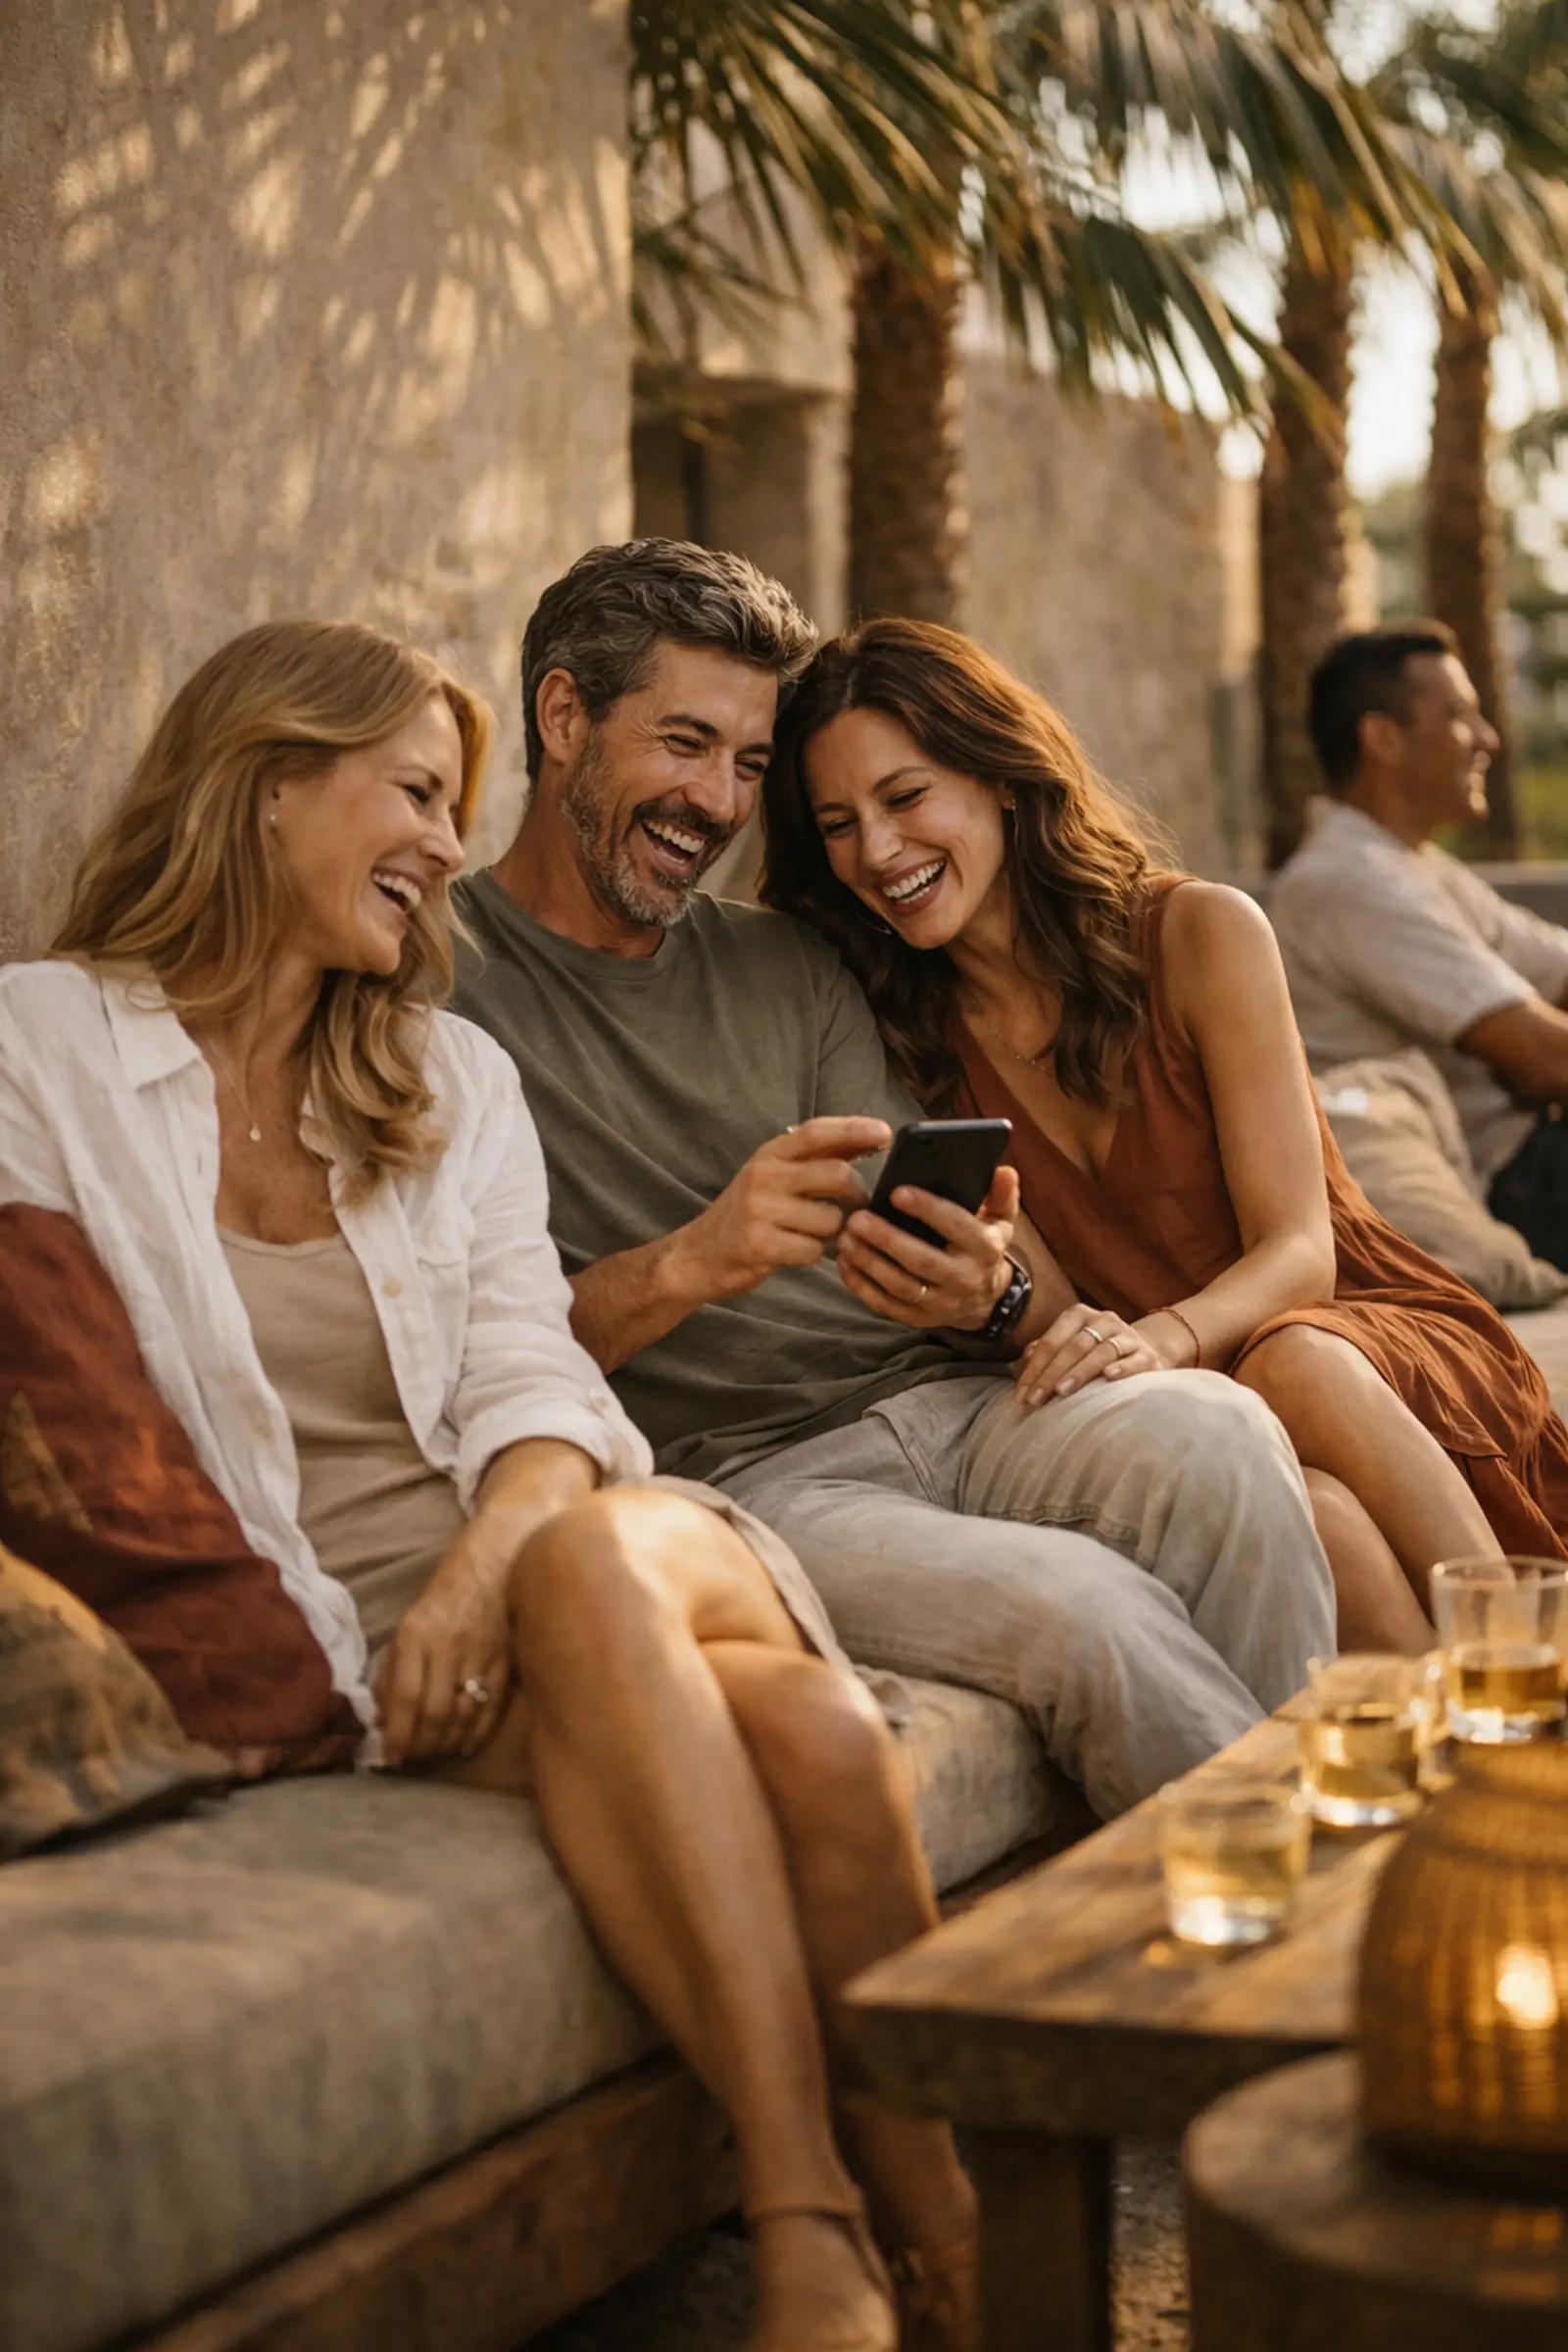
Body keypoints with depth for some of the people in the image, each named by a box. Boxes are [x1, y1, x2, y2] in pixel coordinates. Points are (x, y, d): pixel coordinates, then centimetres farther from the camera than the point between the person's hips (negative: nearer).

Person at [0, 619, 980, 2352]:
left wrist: (488, 1557, -16)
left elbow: (529, 1377, 8)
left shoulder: (455, 1081, 22)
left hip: (543, 1539, 3)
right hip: (311, 1620, -3)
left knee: (587, 1562, -37)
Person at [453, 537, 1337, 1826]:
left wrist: (989, 1289, -13)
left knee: (1213, 1435, -26)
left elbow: (912, 1249, 12)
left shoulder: (791, 966, 20)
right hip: (731, 1469, -5)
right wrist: (686, 1264, -25)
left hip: (941, 1396, 6)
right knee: (1083, 1604, -31)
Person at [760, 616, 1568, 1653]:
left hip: (1374, 1346, -1)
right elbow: (1056, 1305, 1)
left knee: (1291, 1366, -36)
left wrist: (1165, 1335, -31)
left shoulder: (1199, 934, -5)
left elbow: (1298, 1249, -10)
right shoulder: (907, 1036, 4)